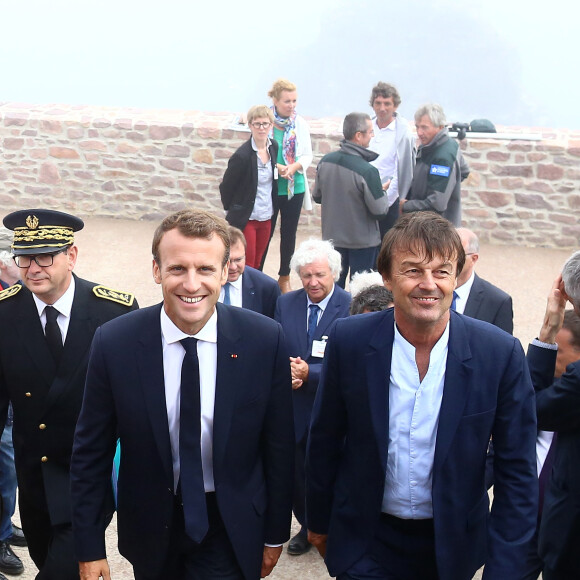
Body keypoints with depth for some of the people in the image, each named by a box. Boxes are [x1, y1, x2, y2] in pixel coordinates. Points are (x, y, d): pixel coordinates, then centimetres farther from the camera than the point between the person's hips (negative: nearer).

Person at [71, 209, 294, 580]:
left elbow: (279, 447, -5)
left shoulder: (266, 340, -16)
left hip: (232, 528, -1)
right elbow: (91, 452, -6)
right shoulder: (114, 343, -15)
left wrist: (276, 534, 3)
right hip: (151, 527, 2)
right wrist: (90, 548, -3)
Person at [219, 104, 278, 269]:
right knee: (246, 266, -1)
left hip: (266, 217, 6)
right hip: (245, 218, -6)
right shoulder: (242, 155, -19)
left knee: (256, 264, 16)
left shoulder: (274, 147, 0)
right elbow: (226, 187, -8)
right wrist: (233, 210, 4)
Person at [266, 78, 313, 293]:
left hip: (295, 187, 3)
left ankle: (284, 278, 26)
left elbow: (308, 155, 3)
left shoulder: (301, 124, 0)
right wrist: (275, 167, -21)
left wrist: (295, 166, -16)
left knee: (289, 234, 13)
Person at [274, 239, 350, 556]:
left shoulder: (351, 307, -13)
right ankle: (308, 527, 37)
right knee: (296, 474, 13)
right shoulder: (285, 303, 3)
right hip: (294, 408, 4)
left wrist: (309, 373, -26)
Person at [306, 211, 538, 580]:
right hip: (365, 544, 0)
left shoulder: (500, 353, -16)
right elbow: (325, 441, -1)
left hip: (453, 543, 1)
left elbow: (517, 471, -10)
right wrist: (318, 521, 8)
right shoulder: (349, 341, -14)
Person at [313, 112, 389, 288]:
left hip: (332, 236, 5)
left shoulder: (325, 162, -6)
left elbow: (317, 197, 6)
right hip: (362, 240, -5)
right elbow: (380, 210, -19)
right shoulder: (368, 171, -25)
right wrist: (383, 192, 0)